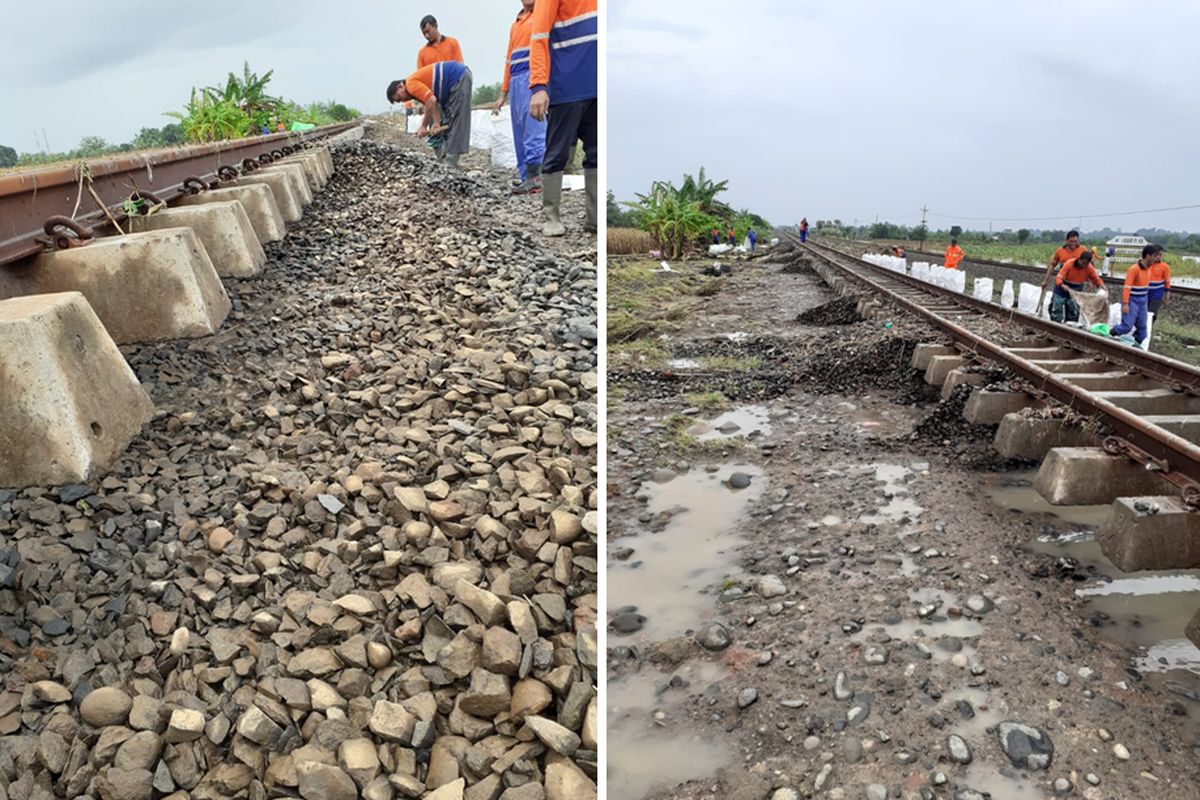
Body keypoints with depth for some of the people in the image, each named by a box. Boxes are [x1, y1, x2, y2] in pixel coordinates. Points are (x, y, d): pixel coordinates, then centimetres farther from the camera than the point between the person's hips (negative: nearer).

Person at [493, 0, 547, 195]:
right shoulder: (516, 24, 25)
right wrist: (503, 94, 22)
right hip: (515, 81, 7)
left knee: (533, 132, -16)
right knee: (520, 135, 2)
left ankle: (534, 177, -20)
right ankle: (527, 179, 1)